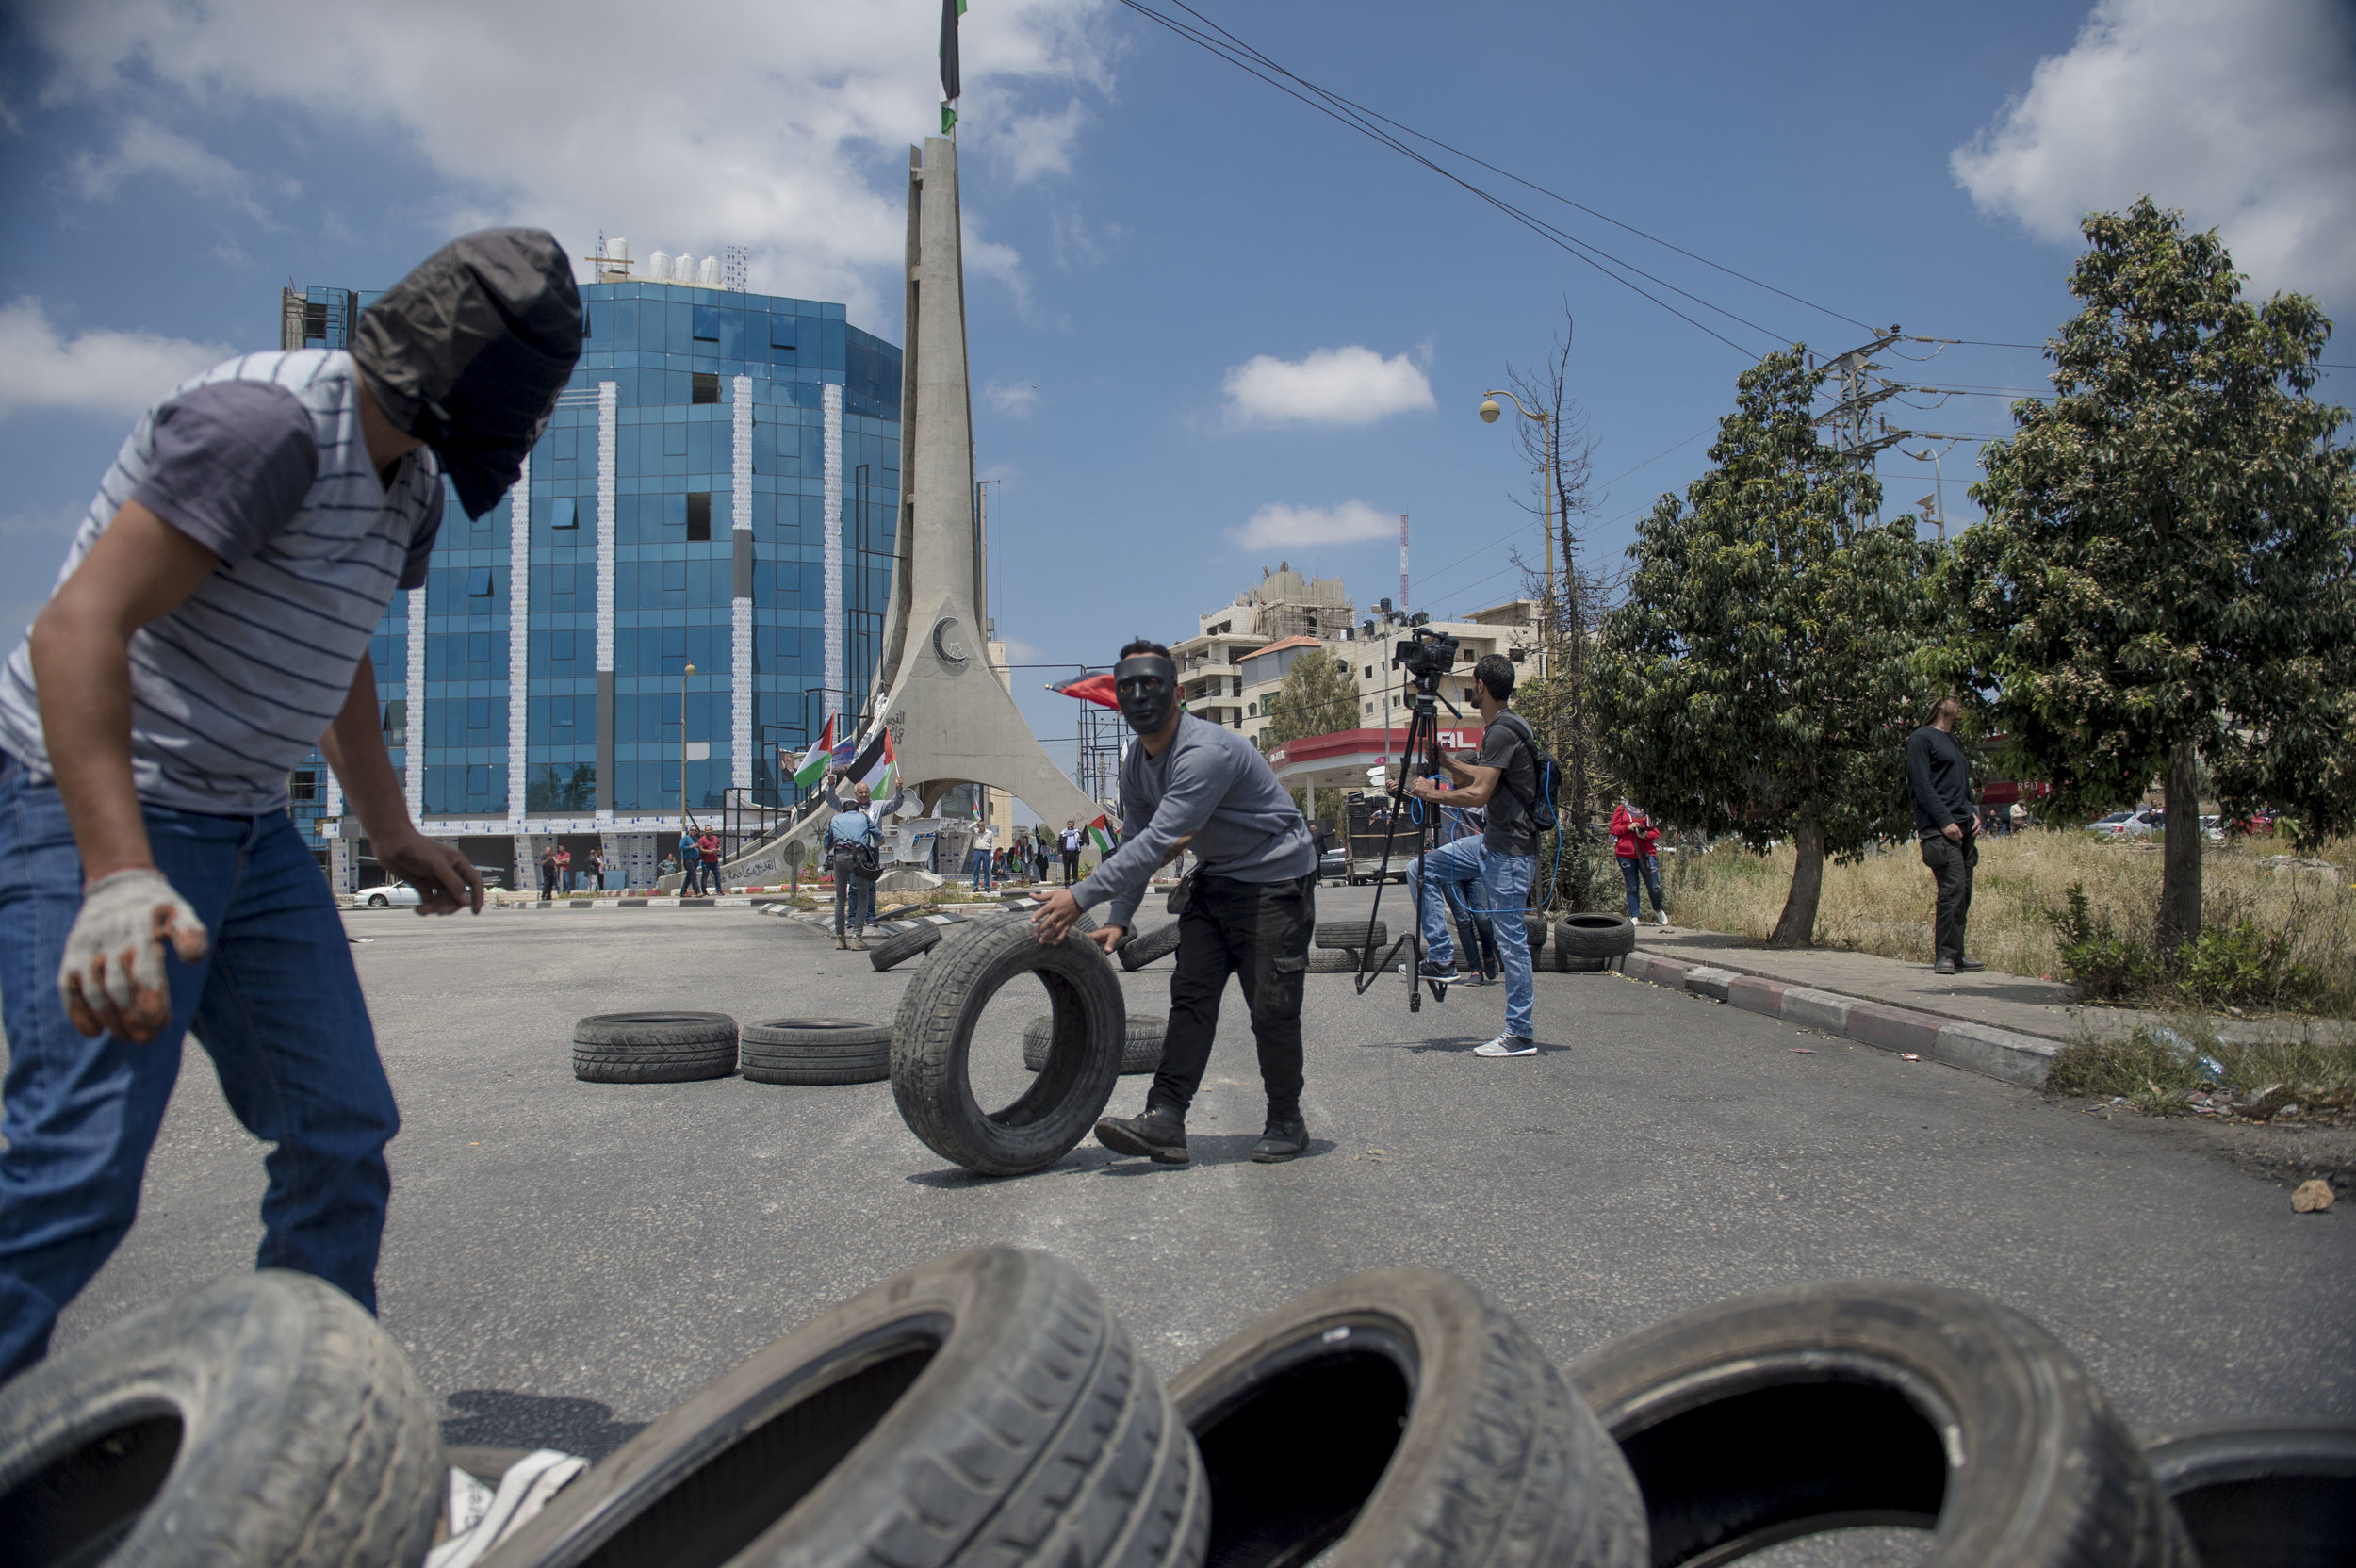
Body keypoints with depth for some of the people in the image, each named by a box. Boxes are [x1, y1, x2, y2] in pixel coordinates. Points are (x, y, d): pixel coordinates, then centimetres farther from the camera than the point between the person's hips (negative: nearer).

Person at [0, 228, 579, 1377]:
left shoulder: (409, 476, 10)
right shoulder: (270, 421, -20)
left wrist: (390, 830, 30)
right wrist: (119, 873, -38)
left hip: (250, 829, 9)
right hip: (100, 813, -9)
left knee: (344, 1134, 6)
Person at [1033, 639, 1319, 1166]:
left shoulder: (1206, 750, -29)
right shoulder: (1136, 764, 2)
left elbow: (1159, 841, -35)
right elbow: (1135, 841, 10)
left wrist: (1081, 896, -36)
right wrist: (1118, 920, -1)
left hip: (1276, 878, -8)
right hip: (1215, 877, 8)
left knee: (1272, 1007, -7)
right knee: (1191, 994, -4)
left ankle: (1286, 1125, 11)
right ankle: (1165, 1121, -10)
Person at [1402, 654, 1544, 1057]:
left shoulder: (1503, 731, -17)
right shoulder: (1500, 728, 14)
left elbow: (1480, 793, -24)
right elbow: (1481, 779, 25)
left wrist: (1431, 794, -12)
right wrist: (1444, 761, 22)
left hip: (1511, 851, -10)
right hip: (1491, 843, 10)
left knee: (1511, 939, -5)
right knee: (1420, 868, 9)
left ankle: (1520, 1035, 1)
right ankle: (1441, 958, 10)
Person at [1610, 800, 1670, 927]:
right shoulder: (1621, 809, 7)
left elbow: (1656, 832, 8)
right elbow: (1613, 829, 5)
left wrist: (1646, 835, -13)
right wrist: (1627, 827, -13)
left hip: (1647, 853, 0)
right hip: (1626, 853, 0)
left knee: (1654, 887, 0)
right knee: (1632, 887, 4)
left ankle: (1658, 909, 27)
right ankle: (1634, 916, 9)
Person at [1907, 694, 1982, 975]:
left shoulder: (1954, 741, 24)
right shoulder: (1921, 738, -2)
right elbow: (1922, 784, -11)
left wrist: (1973, 813, 11)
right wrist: (1945, 821, -17)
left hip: (1964, 828, 8)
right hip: (1938, 829, -8)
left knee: (1963, 893, 6)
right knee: (1952, 888, -15)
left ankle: (1955, 953, 12)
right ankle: (1944, 955, -11)